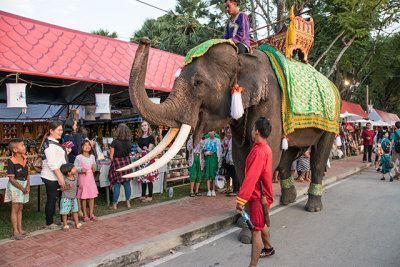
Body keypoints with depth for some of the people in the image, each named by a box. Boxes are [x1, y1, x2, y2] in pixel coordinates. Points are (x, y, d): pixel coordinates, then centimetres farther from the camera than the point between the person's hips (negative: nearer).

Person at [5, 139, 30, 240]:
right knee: (15, 209, -1)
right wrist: (22, 189, -15)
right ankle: (15, 233, 6)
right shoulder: (12, 162, -17)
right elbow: (11, 179, -16)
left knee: (20, 209, 14)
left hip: (24, 185, 7)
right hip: (15, 186, -7)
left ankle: (20, 230, 24)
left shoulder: (24, 159, 4)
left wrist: (28, 186, -1)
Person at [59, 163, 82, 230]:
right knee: (65, 212, 3)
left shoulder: (75, 177, 0)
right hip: (66, 198, -6)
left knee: (75, 210, 11)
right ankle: (65, 224, 17)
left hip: (73, 198, 6)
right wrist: (68, 187, -29)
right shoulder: (65, 180, -20)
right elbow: (61, 189, -16)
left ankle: (77, 223, 19)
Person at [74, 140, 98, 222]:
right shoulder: (78, 157, -6)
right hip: (82, 178, -5)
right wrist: (81, 169, -24)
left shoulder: (92, 157, 10)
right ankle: (85, 215, 12)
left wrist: (94, 168, -3)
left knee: (92, 196, 6)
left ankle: (91, 214, 17)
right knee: (83, 197, 0)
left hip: (91, 178, 5)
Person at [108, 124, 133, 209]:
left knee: (117, 185, 3)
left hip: (117, 162, -4)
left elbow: (111, 156, -5)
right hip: (127, 162, 4)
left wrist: (113, 163, 12)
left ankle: (114, 204, 10)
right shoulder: (129, 143, 1)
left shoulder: (115, 142, -12)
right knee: (127, 184, 11)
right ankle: (128, 202, 19)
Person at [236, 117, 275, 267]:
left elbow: (250, 178, -30)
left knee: (255, 230, -5)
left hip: (259, 197, -10)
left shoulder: (259, 151, -24)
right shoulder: (266, 149, 9)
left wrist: (240, 199, -31)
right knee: (260, 225, 26)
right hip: (260, 194, 10)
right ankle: (268, 248, 47)